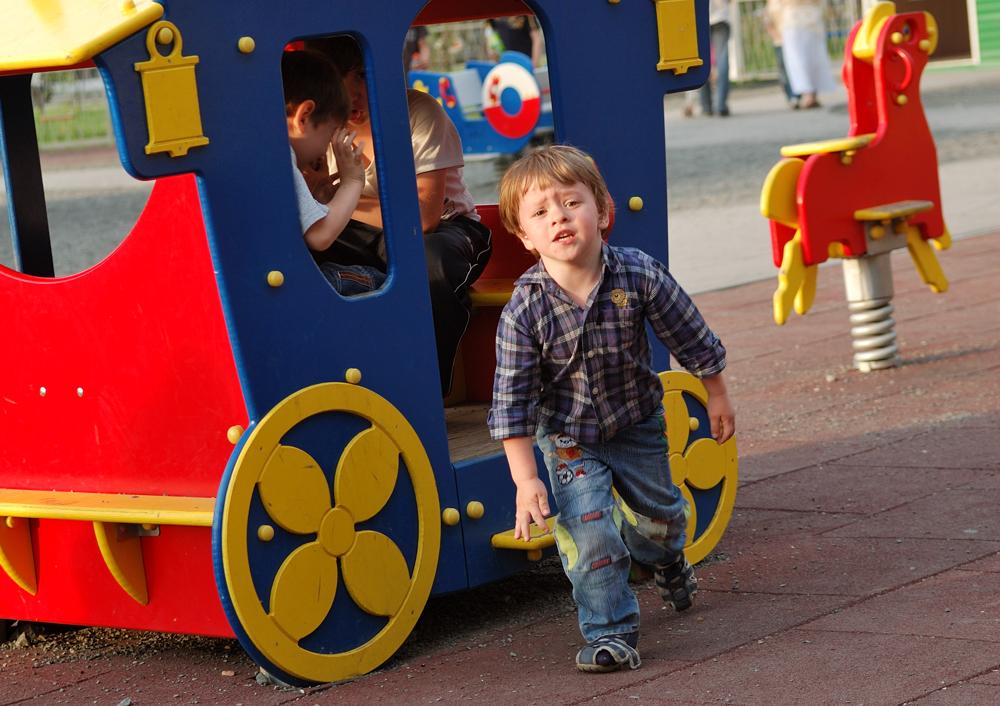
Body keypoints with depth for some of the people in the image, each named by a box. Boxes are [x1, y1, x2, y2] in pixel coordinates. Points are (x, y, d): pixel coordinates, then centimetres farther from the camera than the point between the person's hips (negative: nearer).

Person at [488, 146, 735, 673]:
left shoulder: (640, 276, -24)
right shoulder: (523, 311, -26)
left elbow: (691, 340, -7)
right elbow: (512, 402, -21)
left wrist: (716, 396, 4)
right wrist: (524, 480, -24)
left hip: (637, 424, 2)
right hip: (569, 440, -2)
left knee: (658, 515, 22)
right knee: (590, 535, -15)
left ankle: (668, 560, 57)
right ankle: (610, 631, 3)